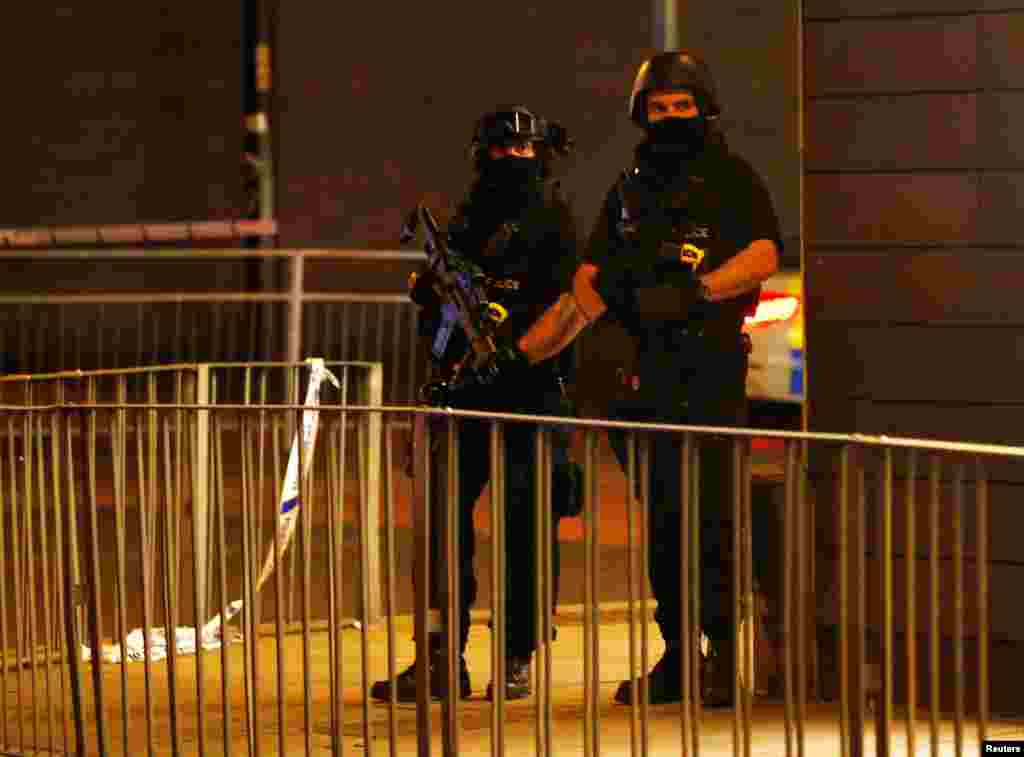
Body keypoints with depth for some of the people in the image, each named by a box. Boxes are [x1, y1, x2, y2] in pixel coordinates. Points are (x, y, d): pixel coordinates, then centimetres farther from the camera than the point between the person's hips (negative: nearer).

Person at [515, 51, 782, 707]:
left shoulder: (732, 179, 4)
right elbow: (585, 296, 16)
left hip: (712, 366, -6)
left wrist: (694, 291, -27)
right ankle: (677, 656, 13)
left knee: (707, 512, -13)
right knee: (664, 518, 8)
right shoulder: (630, 192, 19)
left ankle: (725, 654, -9)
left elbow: (763, 256, -14)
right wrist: (517, 355, 7)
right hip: (650, 375, 6)